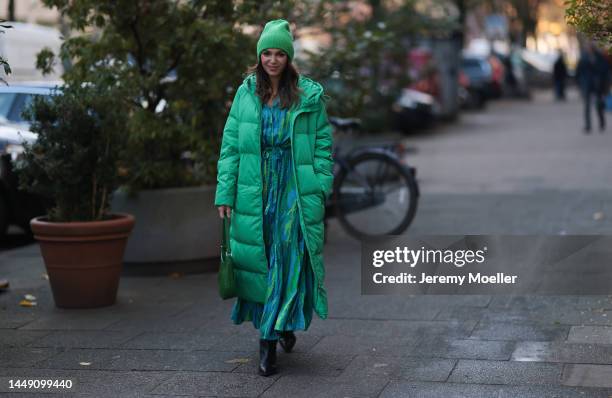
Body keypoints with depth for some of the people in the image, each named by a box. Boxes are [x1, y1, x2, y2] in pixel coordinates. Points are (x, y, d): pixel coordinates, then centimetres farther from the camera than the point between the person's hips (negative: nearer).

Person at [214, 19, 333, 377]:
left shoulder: (309, 95, 1)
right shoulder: (246, 93, 6)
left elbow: (323, 145, 2)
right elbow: (231, 145, 5)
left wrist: (320, 192, -6)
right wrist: (225, 193, -1)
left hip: (295, 191, -2)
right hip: (254, 193, 2)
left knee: (288, 263, -8)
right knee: (258, 261, 5)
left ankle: (270, 340, -3)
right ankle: (283, 327, 23)